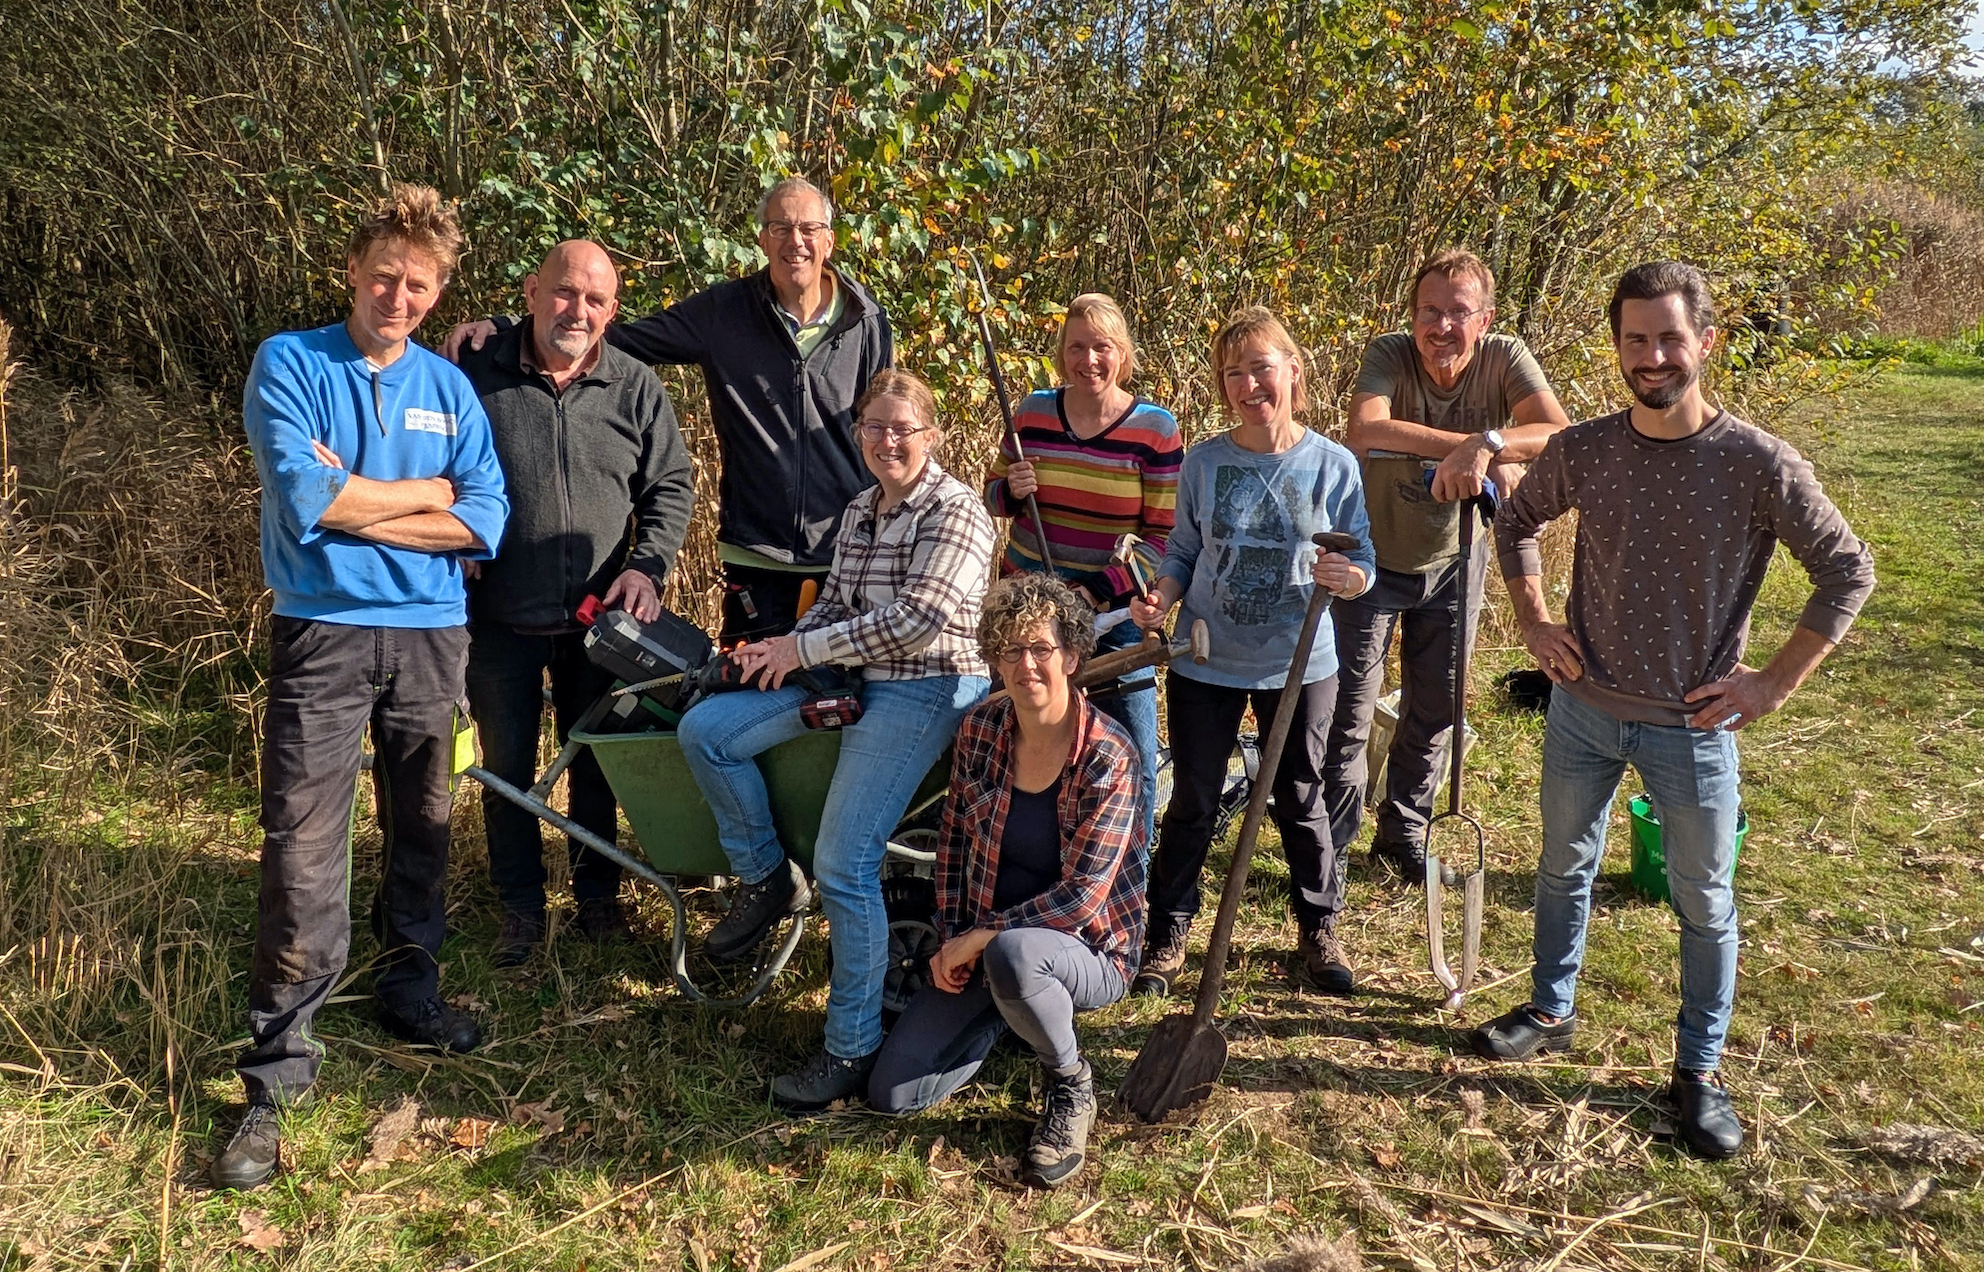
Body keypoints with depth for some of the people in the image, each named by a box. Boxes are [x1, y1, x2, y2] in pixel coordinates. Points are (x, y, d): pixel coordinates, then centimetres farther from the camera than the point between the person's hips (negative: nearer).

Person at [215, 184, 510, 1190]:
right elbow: (301, 499, -15)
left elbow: (487, 518, -4)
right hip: (322, 633, -3)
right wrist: (424, 491, -5)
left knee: (422, 826, 14)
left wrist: (351, 504, -10)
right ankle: (277, 1068, 2)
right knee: (303, 852, -7)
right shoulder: (290, 364, 0)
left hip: (431, 634, 4)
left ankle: (410, 991, 32)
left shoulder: (449, 388, 9)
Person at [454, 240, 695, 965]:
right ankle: (521, 906, 26)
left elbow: (671, 488, 5)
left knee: (596, 763, 14)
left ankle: (597, 893, 31)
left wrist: (648, 566, -10)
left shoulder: (635, 388, 0)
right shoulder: (476, 377, -6)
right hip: (501, 620, -1)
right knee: (507, 767, 9)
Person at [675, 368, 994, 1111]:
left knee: (844, 864, -16)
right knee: (703, 729, -8)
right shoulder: (860, 511, 15)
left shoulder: (955, 510, -11)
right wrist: (785, 648, -3)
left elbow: (918, 620, -20)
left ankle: (854, 1048, -2)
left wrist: (803, 649, -15)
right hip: (852, 681, 8)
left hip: (923, 690, -8)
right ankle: (767, 880, 9)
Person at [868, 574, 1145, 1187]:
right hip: (982, 947, 5)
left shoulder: (1109, 756, -20)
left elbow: (1083, 896, -23)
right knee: (891, 1094, -5)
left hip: (1088, 949, -5)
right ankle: (1005, 1010, 20)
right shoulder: (980, 729, -5)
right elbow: (954, 837, 7)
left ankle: (1072, 1086, -11)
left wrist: (979, 937, -21)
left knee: (1012, 953, -42)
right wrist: (952, 940, -2)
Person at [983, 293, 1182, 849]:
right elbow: (993, 493, 12)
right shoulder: (1032, 412, 0)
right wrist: (1012, 489, -12)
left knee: (1132, 760, 0)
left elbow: (1163, 536, -9)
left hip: (1113, 612, -3)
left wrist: (1096, 591, -18)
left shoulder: (1155, 430, -9)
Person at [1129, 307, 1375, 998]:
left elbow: (1364, 565, -4)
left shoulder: (1332, 465, -8)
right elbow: (1184, 550, 3)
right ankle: (1167, 934, 26)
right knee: (1192, 805, 10)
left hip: (1299, 664, 0)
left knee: (1302, 804, 14)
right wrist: (1161, 598, -16)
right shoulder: (1203, 462, -5)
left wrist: (1348, 577, -27)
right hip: (1206, 663, 1)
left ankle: (1319, 930, 34)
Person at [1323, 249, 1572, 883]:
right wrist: (1476, 447, -47)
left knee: (1434, 710, 15)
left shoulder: (1505, 358, -17)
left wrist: (1486, 444, -49)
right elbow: (1363, 432, -43)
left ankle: (1403, 833, 35)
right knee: (1350, 711, 2)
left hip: (1453, 561, 3)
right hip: (1373, 557, -3)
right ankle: (1331, 847, 19)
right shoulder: (1390, 354, -23)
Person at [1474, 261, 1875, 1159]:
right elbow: (1516, 523, 12)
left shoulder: (1761, 466, -15)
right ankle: (1551, 1012, 40)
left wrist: (1775, 684, -10)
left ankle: (1699, 1070, 29)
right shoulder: (1581, 451, -7)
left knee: (1705, 904, 10)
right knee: (1564, 869, 19)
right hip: (1583, 711, 3)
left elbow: (1848, 572, -6)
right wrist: (1535, 622, 2)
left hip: (1692, 726, -2)